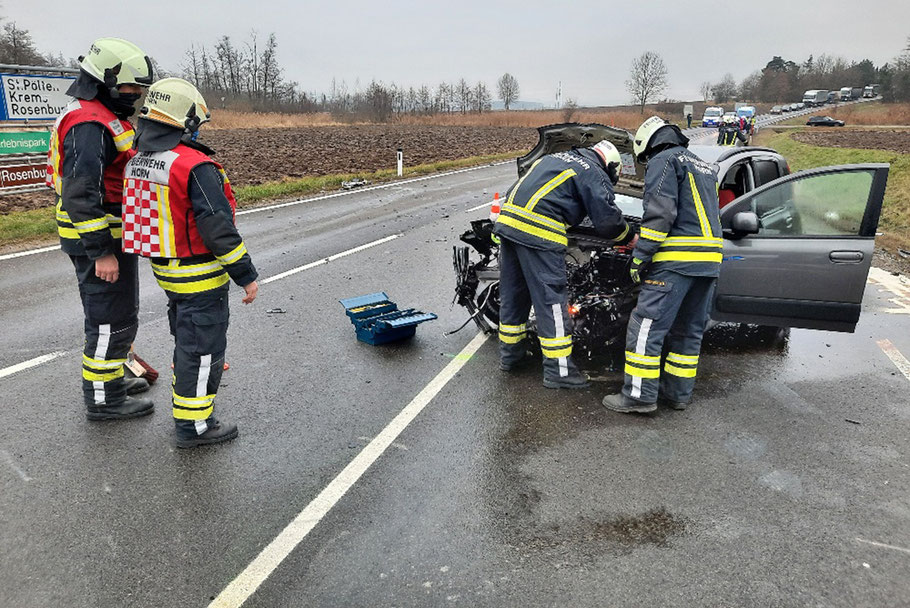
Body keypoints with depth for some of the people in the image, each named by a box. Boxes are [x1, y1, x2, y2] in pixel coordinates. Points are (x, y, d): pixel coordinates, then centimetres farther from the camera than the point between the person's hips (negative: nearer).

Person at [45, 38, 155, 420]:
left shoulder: (103, 117, 14)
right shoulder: (89, 125, -20)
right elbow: (81, 194, -27)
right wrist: (101, 252, -26)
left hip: (109, 236, 11)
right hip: (98, 242, -11)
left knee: (113, 314, 22)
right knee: (112, 320, -2)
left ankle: (112, 378, 38)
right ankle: (102, 399, 11)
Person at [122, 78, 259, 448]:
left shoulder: (137, 161, 6)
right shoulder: (195, 166, -22)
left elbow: (140, 214, 14)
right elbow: (218, 228, -24)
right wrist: (247, 275, -17)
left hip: (165, 269, 9)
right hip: (200, 277, -9)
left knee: (185, 336, 26)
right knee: (202, 345, 2)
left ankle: (187, 388, 45)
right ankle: (193, 425, 11)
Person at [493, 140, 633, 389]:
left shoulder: (554, 157, 28)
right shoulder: (595, 175, 3)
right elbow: (608, 220, 1)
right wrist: (631, 237, 18)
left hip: (508, 217, 8)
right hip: (539, 231, -8)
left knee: (512, 293, 17)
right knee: (552, 299, -2)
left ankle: (509, 354, 31)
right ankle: (558, 370, 3)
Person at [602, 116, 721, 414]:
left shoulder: (664, 161, -2)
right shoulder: (705, 168, 27)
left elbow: (659, 214, -14)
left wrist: (640, 257, -13)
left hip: (676, 260, -9)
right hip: (710, 261, 9)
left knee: (647, 325, -6)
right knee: (690, 330, 14)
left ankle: (640, 395, -4)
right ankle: (678, 393, 21)